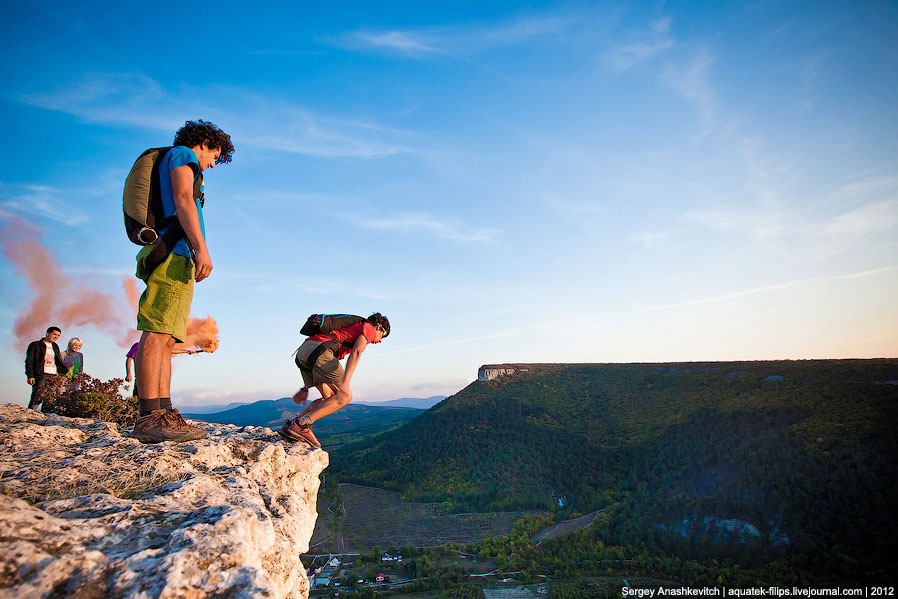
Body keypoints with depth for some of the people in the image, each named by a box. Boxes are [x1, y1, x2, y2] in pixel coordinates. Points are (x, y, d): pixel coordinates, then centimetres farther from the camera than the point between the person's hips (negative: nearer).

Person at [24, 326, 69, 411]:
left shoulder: (55, 347, 21)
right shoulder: (35, 345, 5)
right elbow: (29, 361, -1)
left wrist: (66, 371, 10)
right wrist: (30, 376, -10)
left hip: (53, 376, 5)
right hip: (41, 375, -5)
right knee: (36, 398, -13)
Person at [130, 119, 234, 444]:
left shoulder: (170, 162, 35)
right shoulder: (182, 154, 8)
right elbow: (182, 200, -9)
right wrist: (201, 247, -19)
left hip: (176, 257, 10)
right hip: (175, 251, -10)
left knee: (166, 338, 1)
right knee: (157, 334, -17)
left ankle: (164, 414, -1)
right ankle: (150, 418, -21)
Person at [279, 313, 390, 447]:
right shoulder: (369, 328, 12)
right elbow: (356, 353, -9)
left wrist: (305, 389, 31)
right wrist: (345, 383, -20)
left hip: (302, 352, 9)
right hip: (317, 351, -9)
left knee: (330, 397, 15)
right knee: (345, 396, -6)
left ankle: (290, 426, 8)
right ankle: (302, 424, -13)